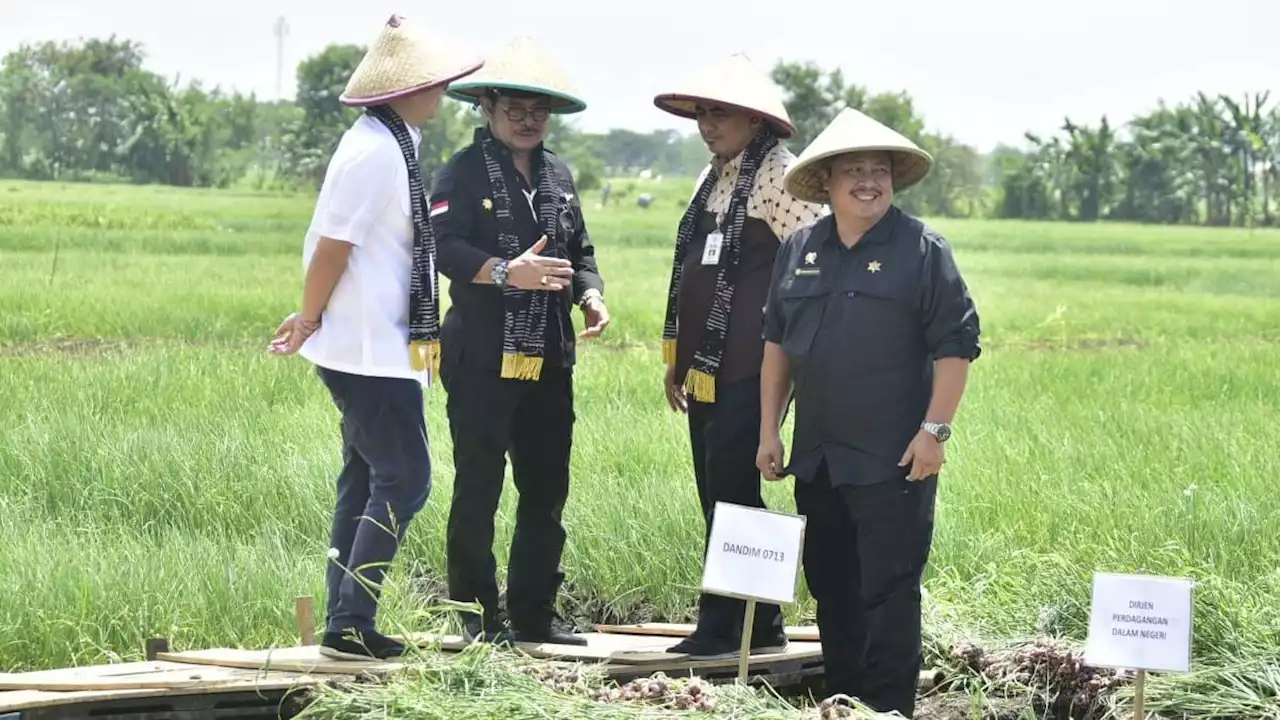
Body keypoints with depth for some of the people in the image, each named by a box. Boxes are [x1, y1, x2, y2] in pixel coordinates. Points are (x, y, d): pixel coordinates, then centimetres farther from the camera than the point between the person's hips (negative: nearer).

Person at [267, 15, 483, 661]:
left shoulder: (387, 144, 12)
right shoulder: (376, 151, -19)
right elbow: (332, 246, -18)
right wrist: (309, 323, -6)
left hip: (374, 348, 10)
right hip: (372, 352, -10)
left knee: (365, 481, 12)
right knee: (403, 480, -7)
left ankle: (345, 625, 16)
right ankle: (351, 625, -6)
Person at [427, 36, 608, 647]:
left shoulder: (558, 175, 16)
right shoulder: (464, 172, -4)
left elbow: (579, 250, 22)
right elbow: (443, 246, -17)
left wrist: (590, 294, 2)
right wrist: (507, 272, -30)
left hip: (549, 362, 6)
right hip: (482, 361, -6)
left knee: (547, 489, 9)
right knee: (478, 489, 0)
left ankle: (535, 613, 18)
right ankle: (478, 614, 9)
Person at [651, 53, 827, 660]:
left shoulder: (779, 176, -9)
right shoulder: (713, 179, 18)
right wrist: (677, 358, 23)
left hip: (750, 368, -9)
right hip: (707, 367, 9)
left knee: (730, 490, -9)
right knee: (718, 493, 9)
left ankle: (722, 628, -3)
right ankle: (761, 627, 16)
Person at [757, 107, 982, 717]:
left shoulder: (922, 249, -6)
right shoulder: (799, 250, 9)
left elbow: (956, 346, -8)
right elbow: (776, 342, 15)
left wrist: (934, 430, -13)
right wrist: (770, 429, 12)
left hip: (893, 460, -6)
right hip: (817, 456, 6)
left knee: (889, 591, -4)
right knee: (830, 586, 14)